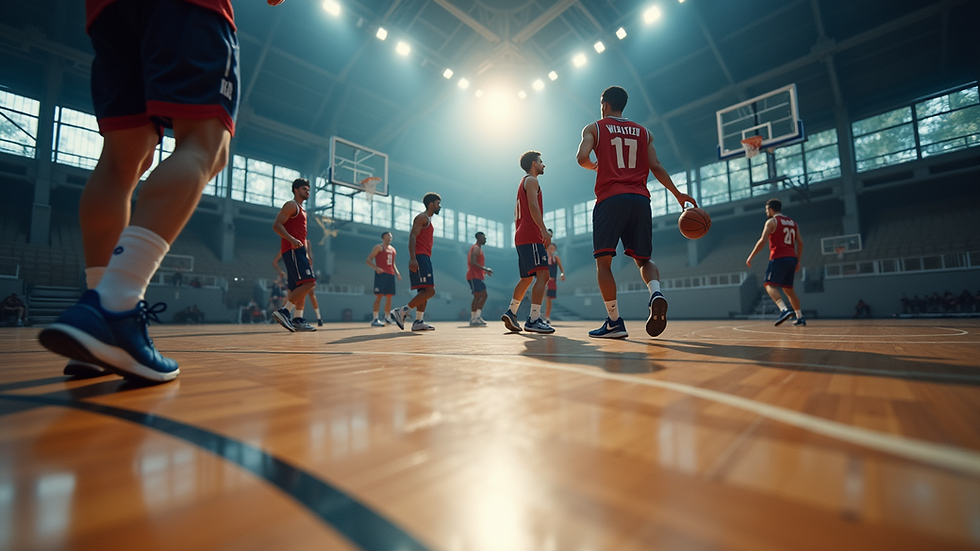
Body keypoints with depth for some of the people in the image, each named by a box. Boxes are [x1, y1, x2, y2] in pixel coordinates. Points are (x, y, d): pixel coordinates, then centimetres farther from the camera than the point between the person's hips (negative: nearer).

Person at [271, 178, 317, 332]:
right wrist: (292, 240, -29)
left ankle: (298, 320, 10)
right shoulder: (291, 205, -3)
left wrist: (306, 253, 22)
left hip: (299, 250, 10)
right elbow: (276, 225, -14)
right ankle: (284, 311, -14)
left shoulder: (302, 210, 25)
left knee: (300, 287, 8)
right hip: (292, 250, -10)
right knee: (309, 282, -19)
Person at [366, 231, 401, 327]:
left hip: (391, 275, 7)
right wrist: (376, 268, -21)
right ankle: (375, 319, -11)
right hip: (381, 274, -7)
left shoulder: (393, 250, 22)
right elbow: (368, 260, -4)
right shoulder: (379, 247, 1)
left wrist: (397, 273, 13)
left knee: (389, 297, 7)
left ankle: (387, 318, 18)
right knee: (379, 296, -12)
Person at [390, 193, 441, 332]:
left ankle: (418, 322, 10)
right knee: (429, 291, -15)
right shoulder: (422, 217, -5)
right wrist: (413, 258, -26)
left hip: (425, 258, 10)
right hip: (420, 258, -10)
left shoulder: (428, 220, 25)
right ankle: (401, 312, -11)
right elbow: (412, 236, -16)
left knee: (425, 291, 8)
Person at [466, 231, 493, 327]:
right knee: (477, 297, -11)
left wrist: (485, 271, 19)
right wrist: (485, 269, -25)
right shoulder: (476, 248, -9)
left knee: (484, 295, 10)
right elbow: (472, 262, -22)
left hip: (477, 276, 10)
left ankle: (477, 317, 12)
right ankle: (473, 320, -9)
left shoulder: (478, 248, 23)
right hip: (474, 276, -10)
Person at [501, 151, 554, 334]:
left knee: (527, 278, 16)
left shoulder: (523, 183, 28)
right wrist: (544, 230, -25)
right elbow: (533, 205, -17)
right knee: (543, 275, -17)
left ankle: (511, 313, 18)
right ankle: (533, 320, -23)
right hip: (531, 236, -10)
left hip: (521, 236, 10)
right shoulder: (531, 180, -1)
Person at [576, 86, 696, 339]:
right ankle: (656, 294, -17)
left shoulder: (594, 128, 11)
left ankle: (615, 322, -5)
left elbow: (582, 157, -6)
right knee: (643, 259, 13)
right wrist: (678, 194, 19)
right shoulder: (644, 132, 22)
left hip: (610, 198, -4)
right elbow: (656, 167, 12)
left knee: (603, 261, 0)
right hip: (640, 199, 4)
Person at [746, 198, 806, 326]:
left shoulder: (772, 221, -1)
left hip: (779, 258, -7)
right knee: (788, 288, 16)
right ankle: (800, 317, 17)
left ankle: (784, 309, -32)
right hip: (792, 258, 7)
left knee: (770, 285, -12)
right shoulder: (792, 222, 20)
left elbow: (763, 240, -12)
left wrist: (751, 256, -7)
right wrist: (798, 261, 22)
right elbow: (800, 243, 17)